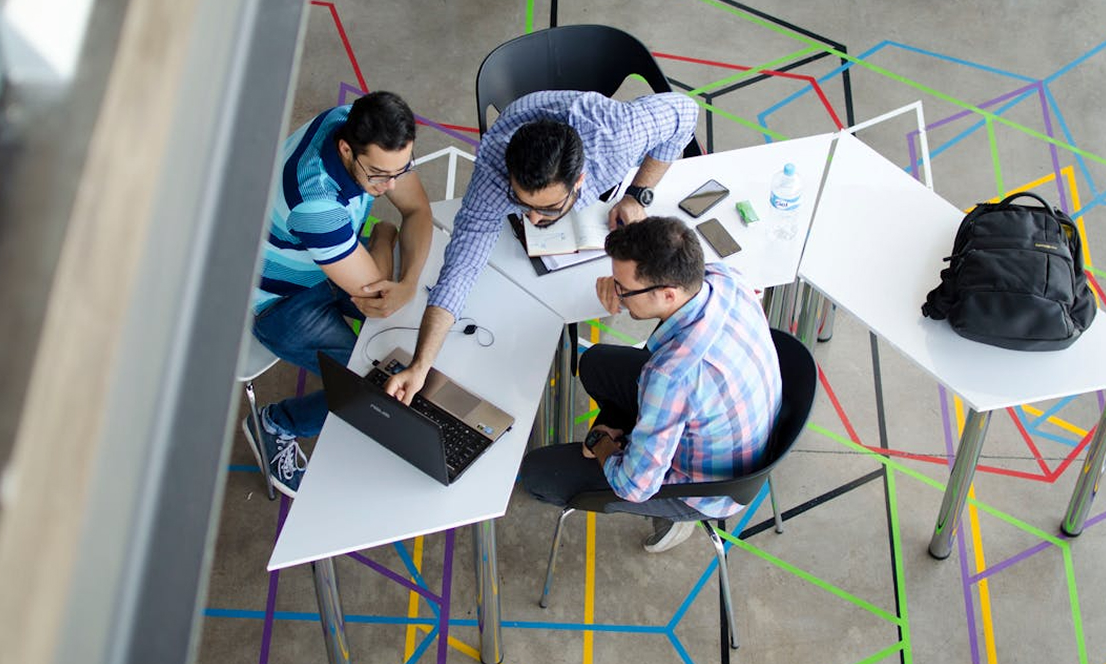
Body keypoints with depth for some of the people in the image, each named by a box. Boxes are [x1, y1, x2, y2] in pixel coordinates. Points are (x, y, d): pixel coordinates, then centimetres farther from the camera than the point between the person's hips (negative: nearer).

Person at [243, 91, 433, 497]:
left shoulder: (373, 133, -21)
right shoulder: (315, 200, -43)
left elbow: (417, 209, -11)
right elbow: (372, 294, -33)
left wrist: (409, 283, -28)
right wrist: (383, 237, -14)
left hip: (335, 258, 7)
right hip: (282, 298, -7)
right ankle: (275, 426, 11)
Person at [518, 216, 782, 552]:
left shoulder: (673, 374, -43)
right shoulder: (722, 276, -21)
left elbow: (635, 486, -30)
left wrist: (602, 446, -8)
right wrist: (625, 282, -12)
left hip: (705, 485, -8)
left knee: (536, 473, 0)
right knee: (596, 363, 18)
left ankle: (672, 512, 12)